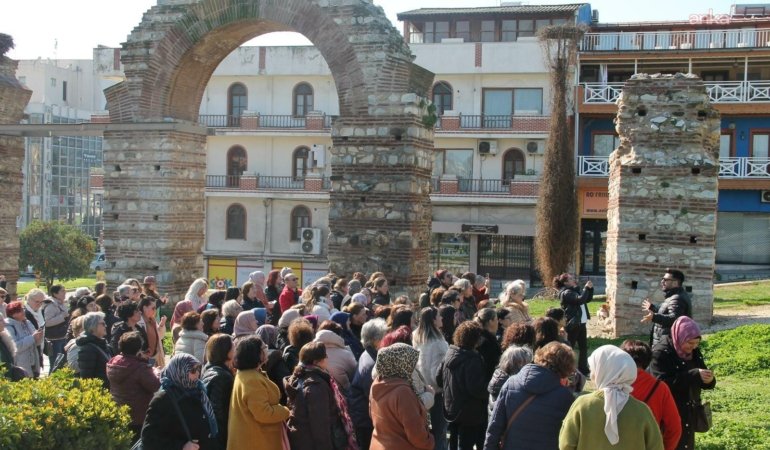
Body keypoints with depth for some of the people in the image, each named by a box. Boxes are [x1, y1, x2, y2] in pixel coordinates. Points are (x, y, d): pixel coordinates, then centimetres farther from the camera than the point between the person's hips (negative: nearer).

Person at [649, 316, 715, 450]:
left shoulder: (694, 352, 5)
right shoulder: (661, 352, -16)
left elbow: (701, 381, 9)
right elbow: (663, 384, -25)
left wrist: (709, 379, -16)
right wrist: (694, 375, -28)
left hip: (687, 415, 7)